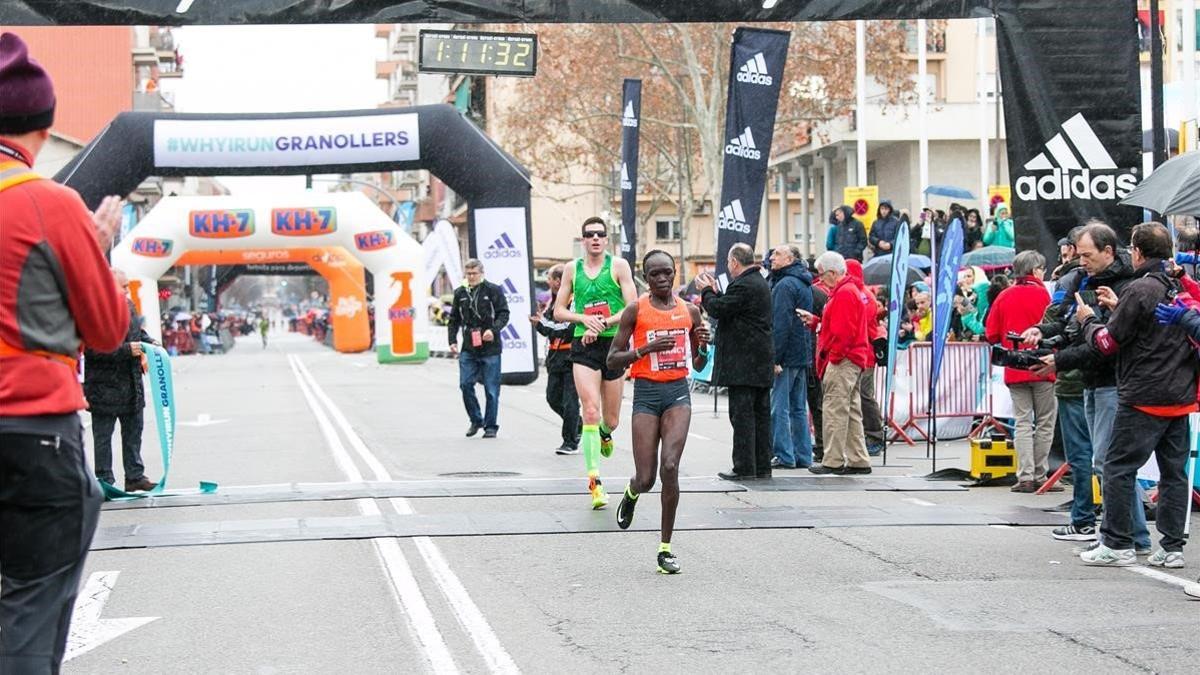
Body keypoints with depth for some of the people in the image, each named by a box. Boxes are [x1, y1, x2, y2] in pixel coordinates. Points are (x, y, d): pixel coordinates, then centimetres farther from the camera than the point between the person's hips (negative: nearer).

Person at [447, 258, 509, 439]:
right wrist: (452, 340, 7)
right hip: (468, 349, 3)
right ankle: (476, 420, 14)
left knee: (491, 389, 0)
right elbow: (454, 319, 18)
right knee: (465, 384, -5)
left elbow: (503, 314, -3)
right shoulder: (460, 293, 11)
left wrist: (493, 329, -20)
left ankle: (490, 426, 9)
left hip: (490, 348, -3)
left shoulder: (493, 290, 0)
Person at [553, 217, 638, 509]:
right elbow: (559, 311, 11)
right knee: (590, 412, -15)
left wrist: (602, 324, -16)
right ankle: (594, 480, -15)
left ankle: (605, 433, 47)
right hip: (583, 346, 0)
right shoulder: (572, 269, 8)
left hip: (614, 344, 0)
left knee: (610, 419, 8)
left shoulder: (619, 266, 1)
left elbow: (632, 308, -5)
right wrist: (584, 318, -7)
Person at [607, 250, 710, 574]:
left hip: (678, 392, 2)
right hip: (646, 393, -2)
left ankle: (666, 548, -6)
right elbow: (613, 360, -2)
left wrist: (703, 346, -4)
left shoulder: (690, 311, 9)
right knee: (646, 479, -4)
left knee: (670, 466, -16)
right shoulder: (635, 311, -1)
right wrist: (647, 348, -16)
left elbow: (699, 366, 17)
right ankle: (631, 494, 36)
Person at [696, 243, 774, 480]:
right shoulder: (760, 283, 15)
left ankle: (744, 467, -7)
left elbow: (717, 309, -15)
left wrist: (707, 291, 2)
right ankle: (762, 466, 15)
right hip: (762, 362, 10)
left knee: (741, 415, -7)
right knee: (761, 415, 11)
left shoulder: (743, 285, -17)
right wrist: (714, 291, 18)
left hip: (743, 362, -10)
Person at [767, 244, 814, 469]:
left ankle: (784, 456, -7)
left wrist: (775, 358, -20)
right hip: (803, 355, 9)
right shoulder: (805, 284, 16)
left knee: (779, 407, -6)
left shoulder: (785, 285, -14)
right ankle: (803, 456, 14)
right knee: (799, 408, 12)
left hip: (787, 355, -9)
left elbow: (781, 324, -19)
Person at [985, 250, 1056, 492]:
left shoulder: (1004, 296, 4)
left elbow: (992, 334, 5)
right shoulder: (1041, 294, -7)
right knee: (1045, 423, 6)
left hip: (1014, 371, 3)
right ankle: (1039, 476, 6)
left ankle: (1025, 477, -3)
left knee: (1023, 422, 5)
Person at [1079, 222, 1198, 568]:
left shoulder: (1140, 290, -14)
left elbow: (1108, 343, -10)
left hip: (1144, 397, -8)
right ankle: (1172, 547, 10)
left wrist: (1088, 320, 8)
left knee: (1118, 468, 1)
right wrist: (1117, 308, 20)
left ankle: (1117, 545, 1)